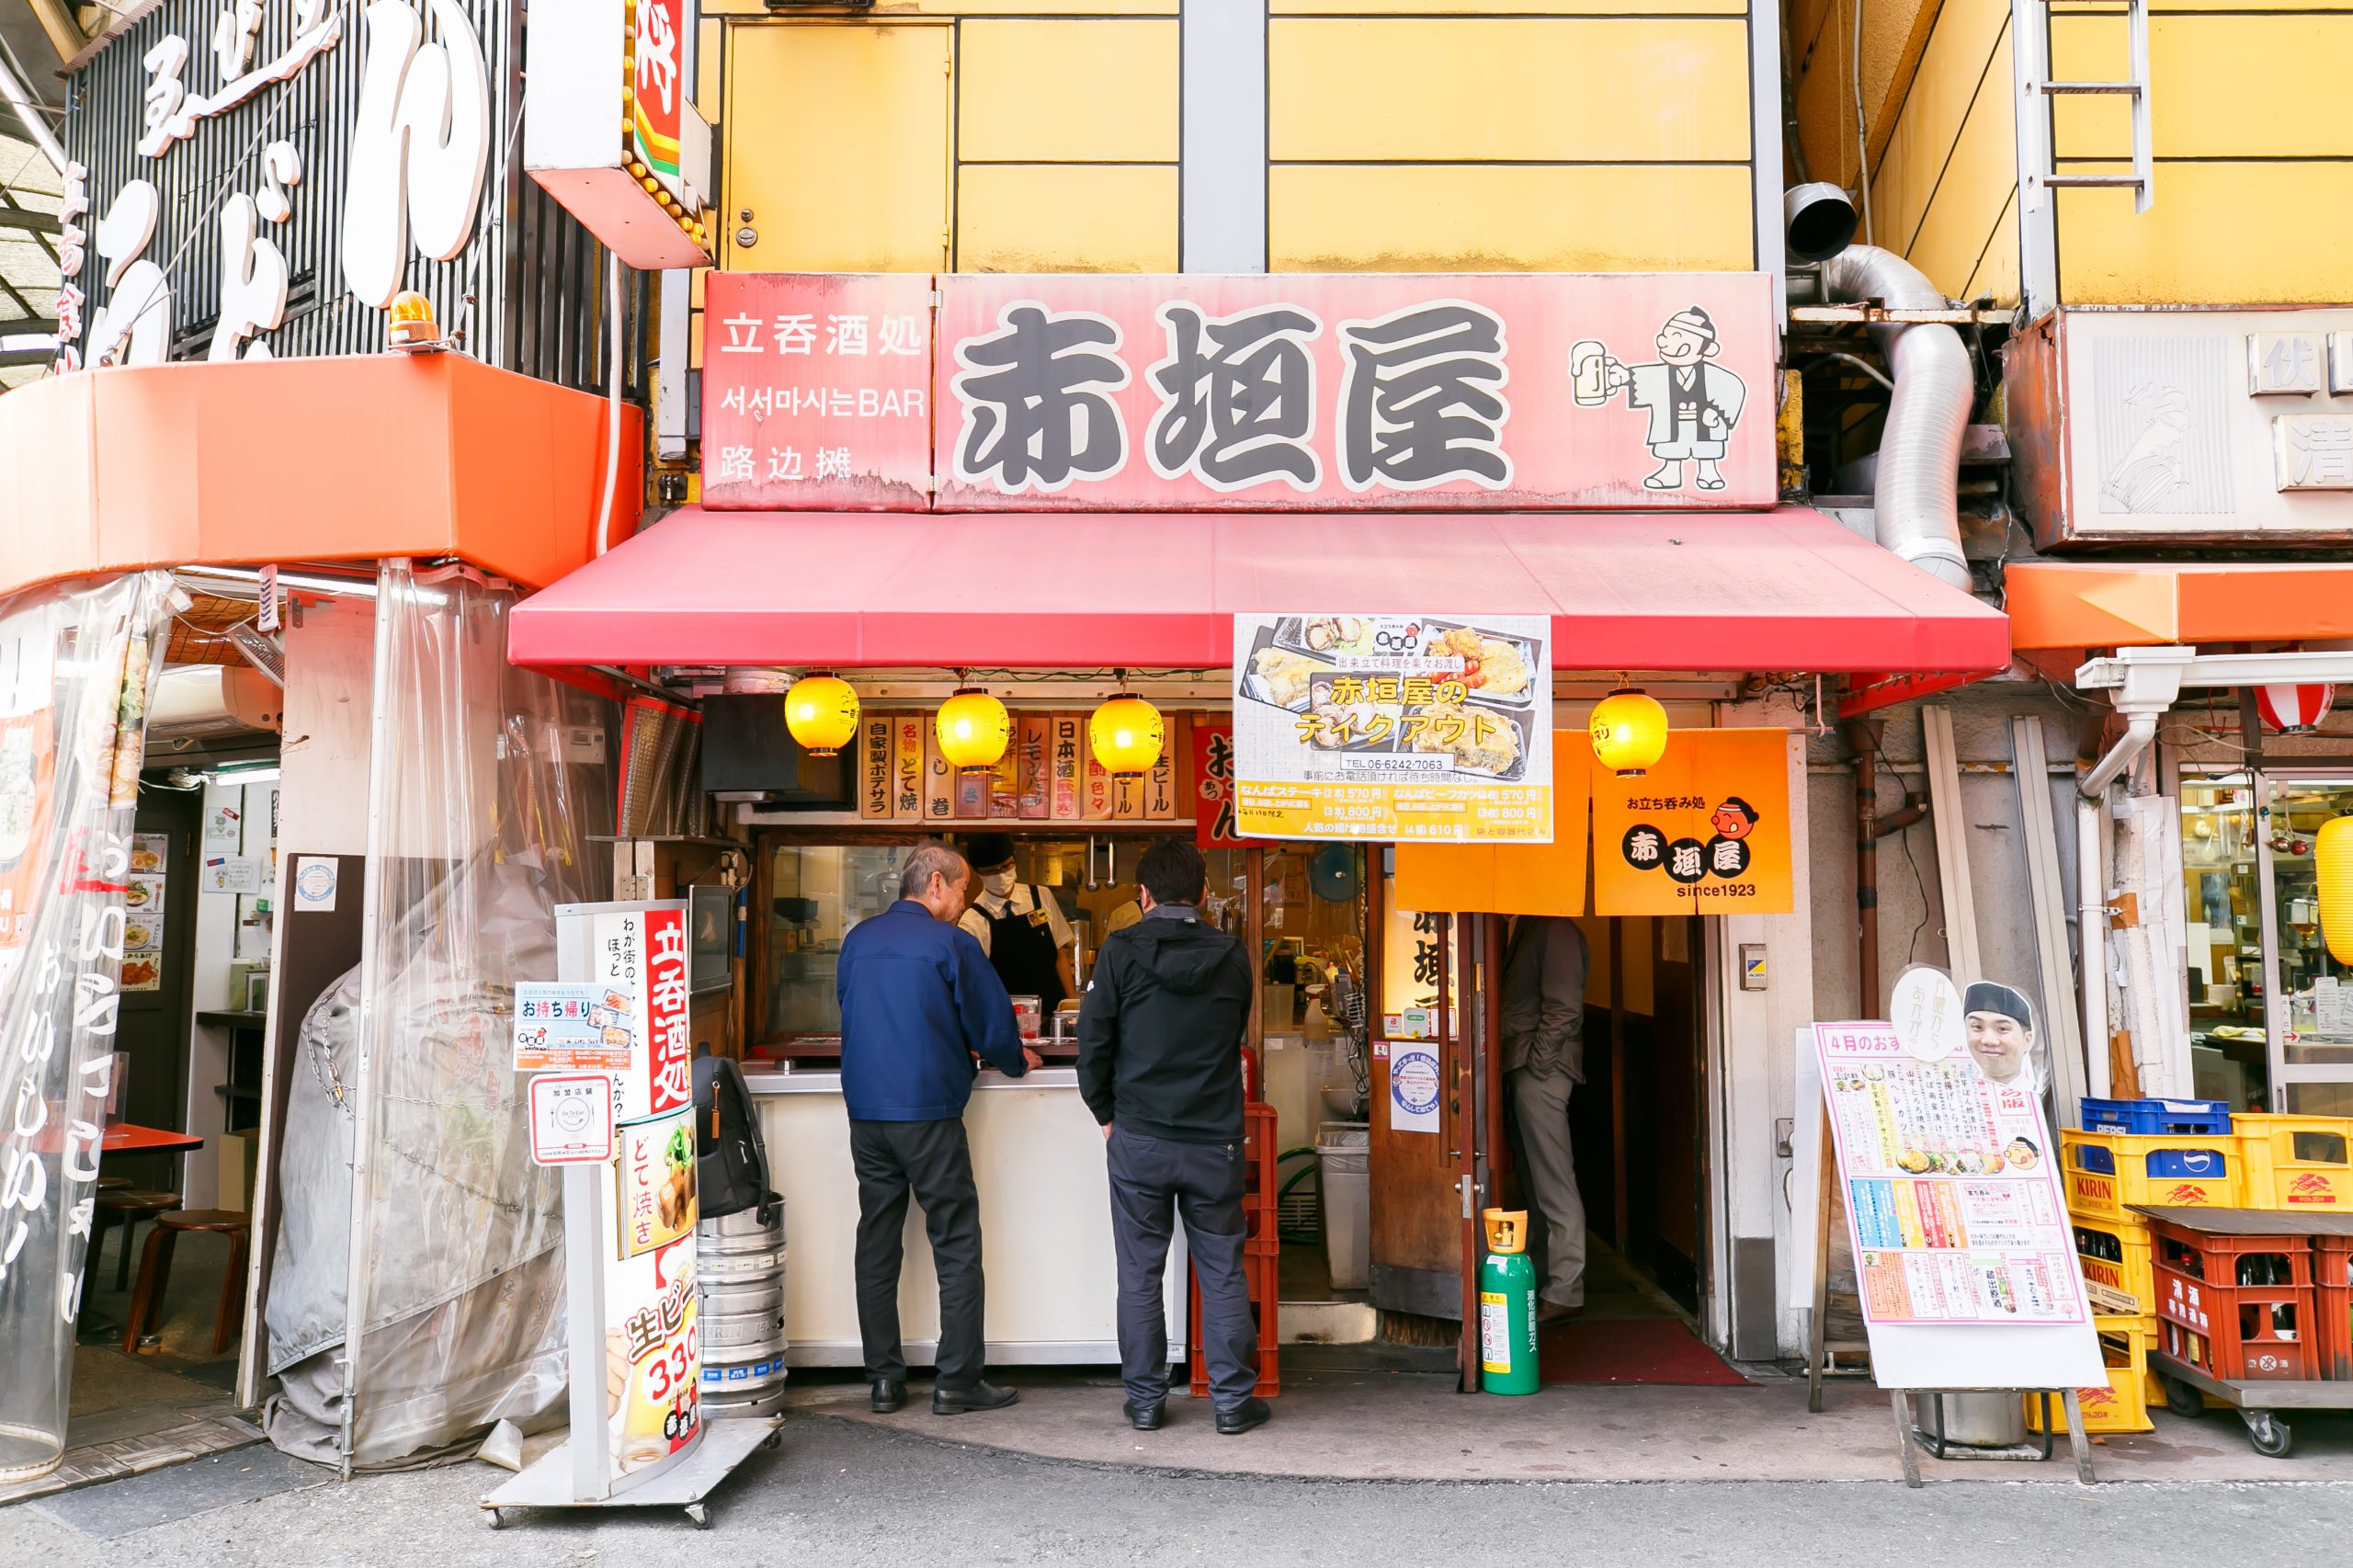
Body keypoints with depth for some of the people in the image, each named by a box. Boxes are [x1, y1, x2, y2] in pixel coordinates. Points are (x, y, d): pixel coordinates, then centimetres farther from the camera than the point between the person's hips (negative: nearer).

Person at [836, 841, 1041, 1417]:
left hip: (864, 1112, 6)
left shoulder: (857, 938, 10)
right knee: (957, 1246, 3)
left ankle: (883, 1380, 14)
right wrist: (1016, 1061, 17)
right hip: (928, 1113, -6)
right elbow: (992, 1024, -6)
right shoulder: (951, 943, -8)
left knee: (877, 1244, 10)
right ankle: (957, 1380, 4)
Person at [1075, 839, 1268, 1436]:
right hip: (1216, 1140, 2)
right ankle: (1233, 1400, 15)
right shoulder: (1232, 956, 1)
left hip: (1139, 1139, -1)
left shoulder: (1121, 951, -8)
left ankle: (1145, 1400, 16)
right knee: (1222, 1273, 10)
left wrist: (1107, 1114, 8)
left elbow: (1093, 1041, -6)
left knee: (1140, 1274, 9)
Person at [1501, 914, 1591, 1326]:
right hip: (1522, 1069, 10)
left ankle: (1565, 1293, -2)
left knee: (1553, 1184, -6)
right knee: (1534, 1182, 15)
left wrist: (1537, 1060, -16)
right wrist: (1519, 1062, 14)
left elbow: (1564, 1009, -17)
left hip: (1542, 1071, -10)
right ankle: (1546, 1279, 24)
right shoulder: (1528, 930, 18)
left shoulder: (1556, 932, -12)